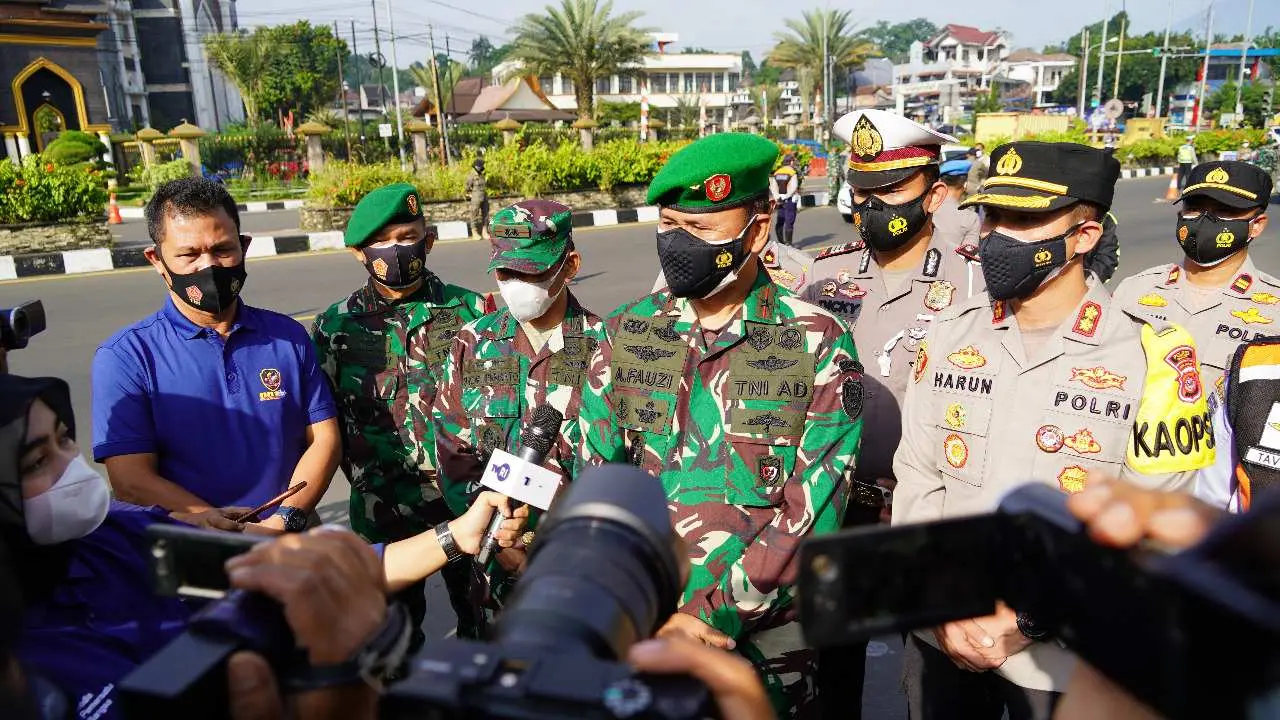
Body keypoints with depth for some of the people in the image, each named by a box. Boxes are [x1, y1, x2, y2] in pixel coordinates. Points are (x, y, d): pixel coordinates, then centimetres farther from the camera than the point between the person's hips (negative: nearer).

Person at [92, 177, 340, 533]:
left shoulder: (288, 336, 8)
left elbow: (324, 437, 6)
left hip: (295, 544, 1)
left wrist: (285, 521, -11)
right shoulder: (125, 356, 0)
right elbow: (131, 481, -6)